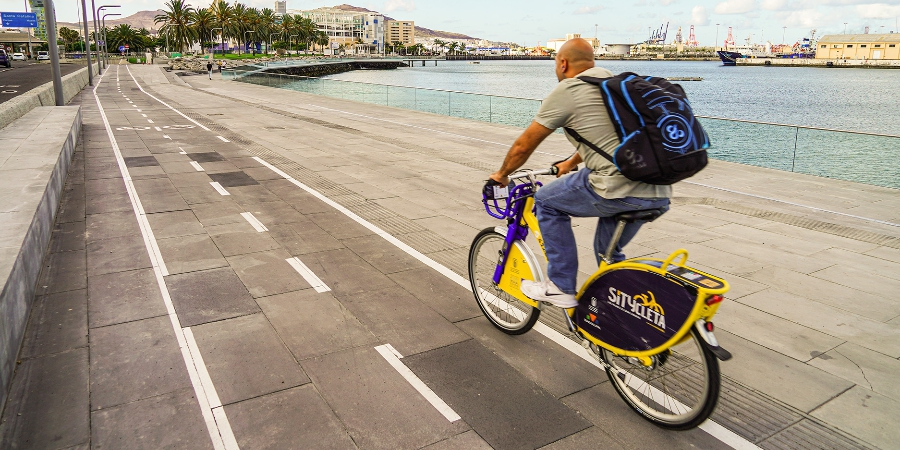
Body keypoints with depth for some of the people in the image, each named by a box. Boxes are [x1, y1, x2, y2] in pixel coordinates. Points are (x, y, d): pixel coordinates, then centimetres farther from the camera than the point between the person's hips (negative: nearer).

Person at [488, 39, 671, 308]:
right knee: (608, 253, 28)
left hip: (619, 190, -8)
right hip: (659, 194, 8)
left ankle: (561, 288, 14)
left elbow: (523, 146, 6)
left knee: (547, 201, 12)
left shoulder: (566, 90, -1)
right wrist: (570, 164, 50)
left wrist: (501, 174, 24)